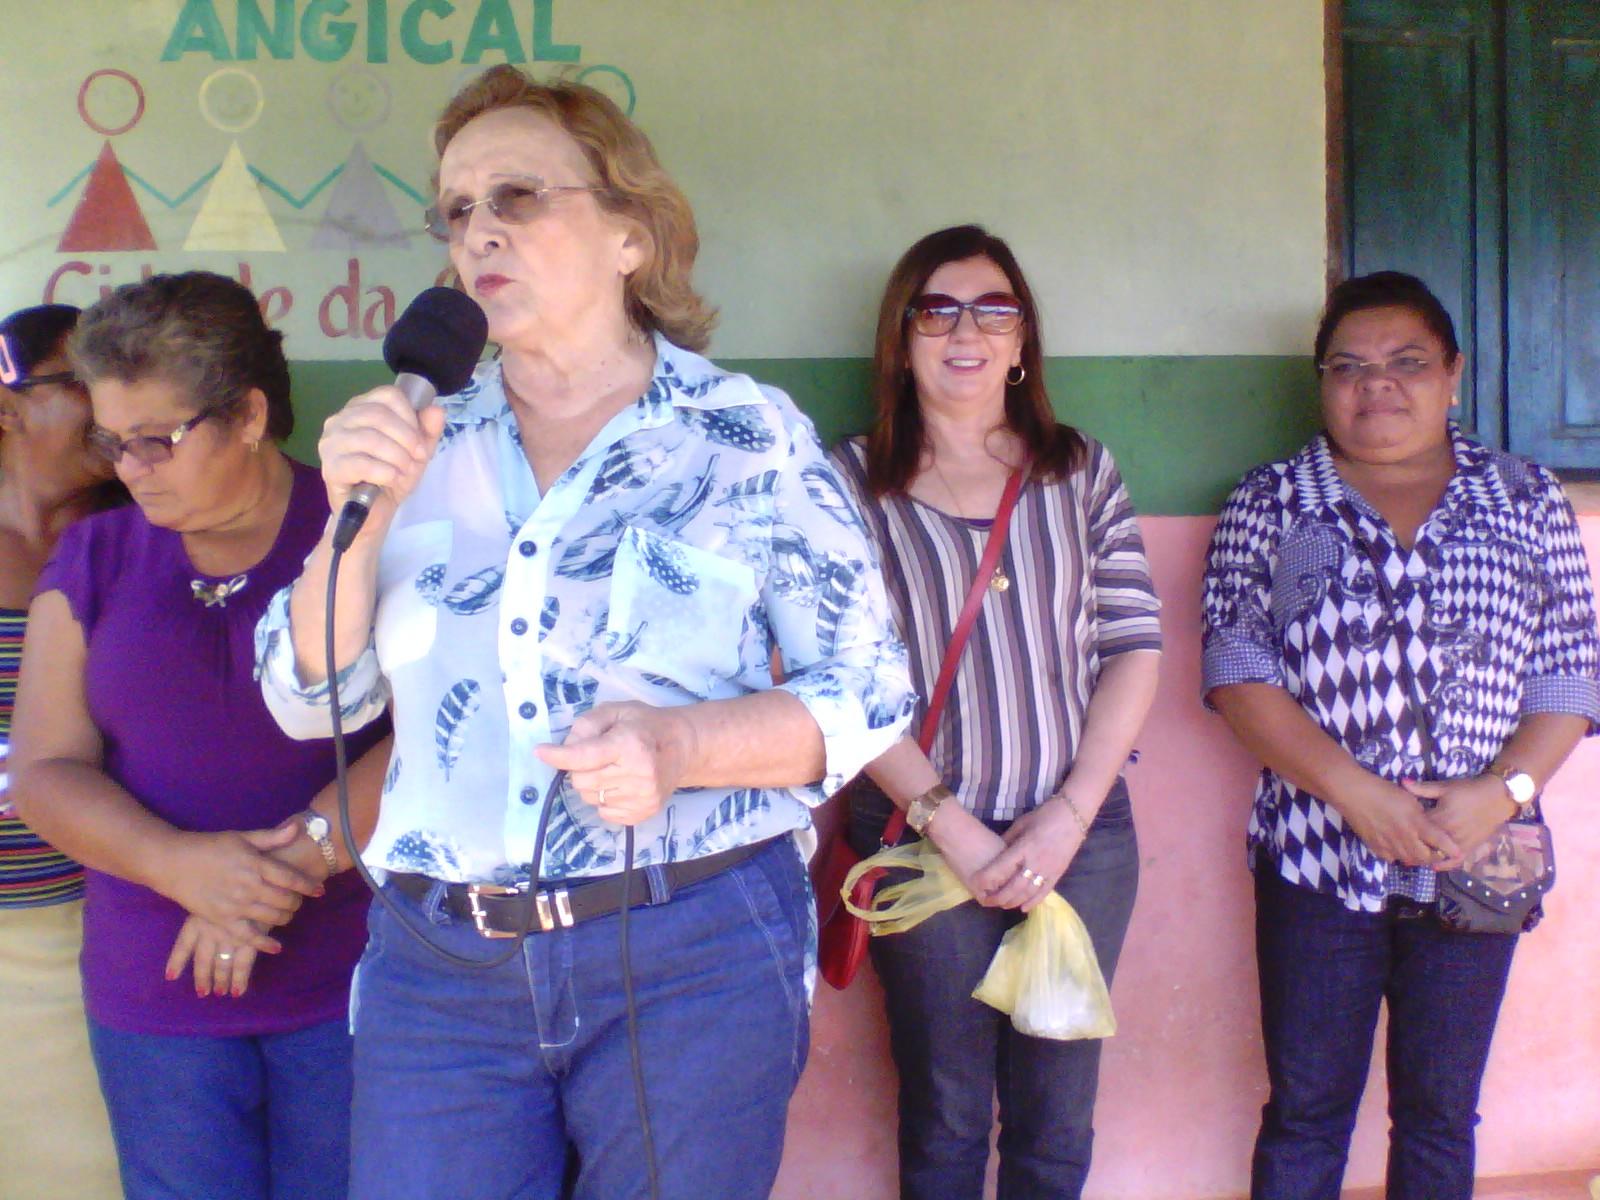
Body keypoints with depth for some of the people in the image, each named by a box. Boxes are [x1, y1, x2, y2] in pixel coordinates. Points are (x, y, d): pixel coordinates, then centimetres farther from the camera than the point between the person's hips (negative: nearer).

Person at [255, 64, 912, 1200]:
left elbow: (870, 692, -2)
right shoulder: (424, 441, 6)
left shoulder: (750, 436, -3)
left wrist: (681, 745, -19)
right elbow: (313, 700, 6)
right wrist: (358, 516, -11)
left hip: (696, 960, -2)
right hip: (437, 968, 3)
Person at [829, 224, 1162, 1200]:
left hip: (1083, 834, 2)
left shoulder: (1083, 472, 7)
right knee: (946, 1118, 9)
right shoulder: (852, 483, -2)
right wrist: (947, 823, -13)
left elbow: (1135, 646, 3)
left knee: (1058, 1118, 12)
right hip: (924, 837, -2)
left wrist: (1071, 811, -7)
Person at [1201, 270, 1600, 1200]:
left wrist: (1503, 789, -12)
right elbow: (1238, 673, -6)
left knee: (1441, 1112, 13)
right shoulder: (1272, 504, 1)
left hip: (1475, 863, 2)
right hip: (1319, 855, -1)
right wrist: (1355, 791, -17)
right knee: (1306, 1111, 6)